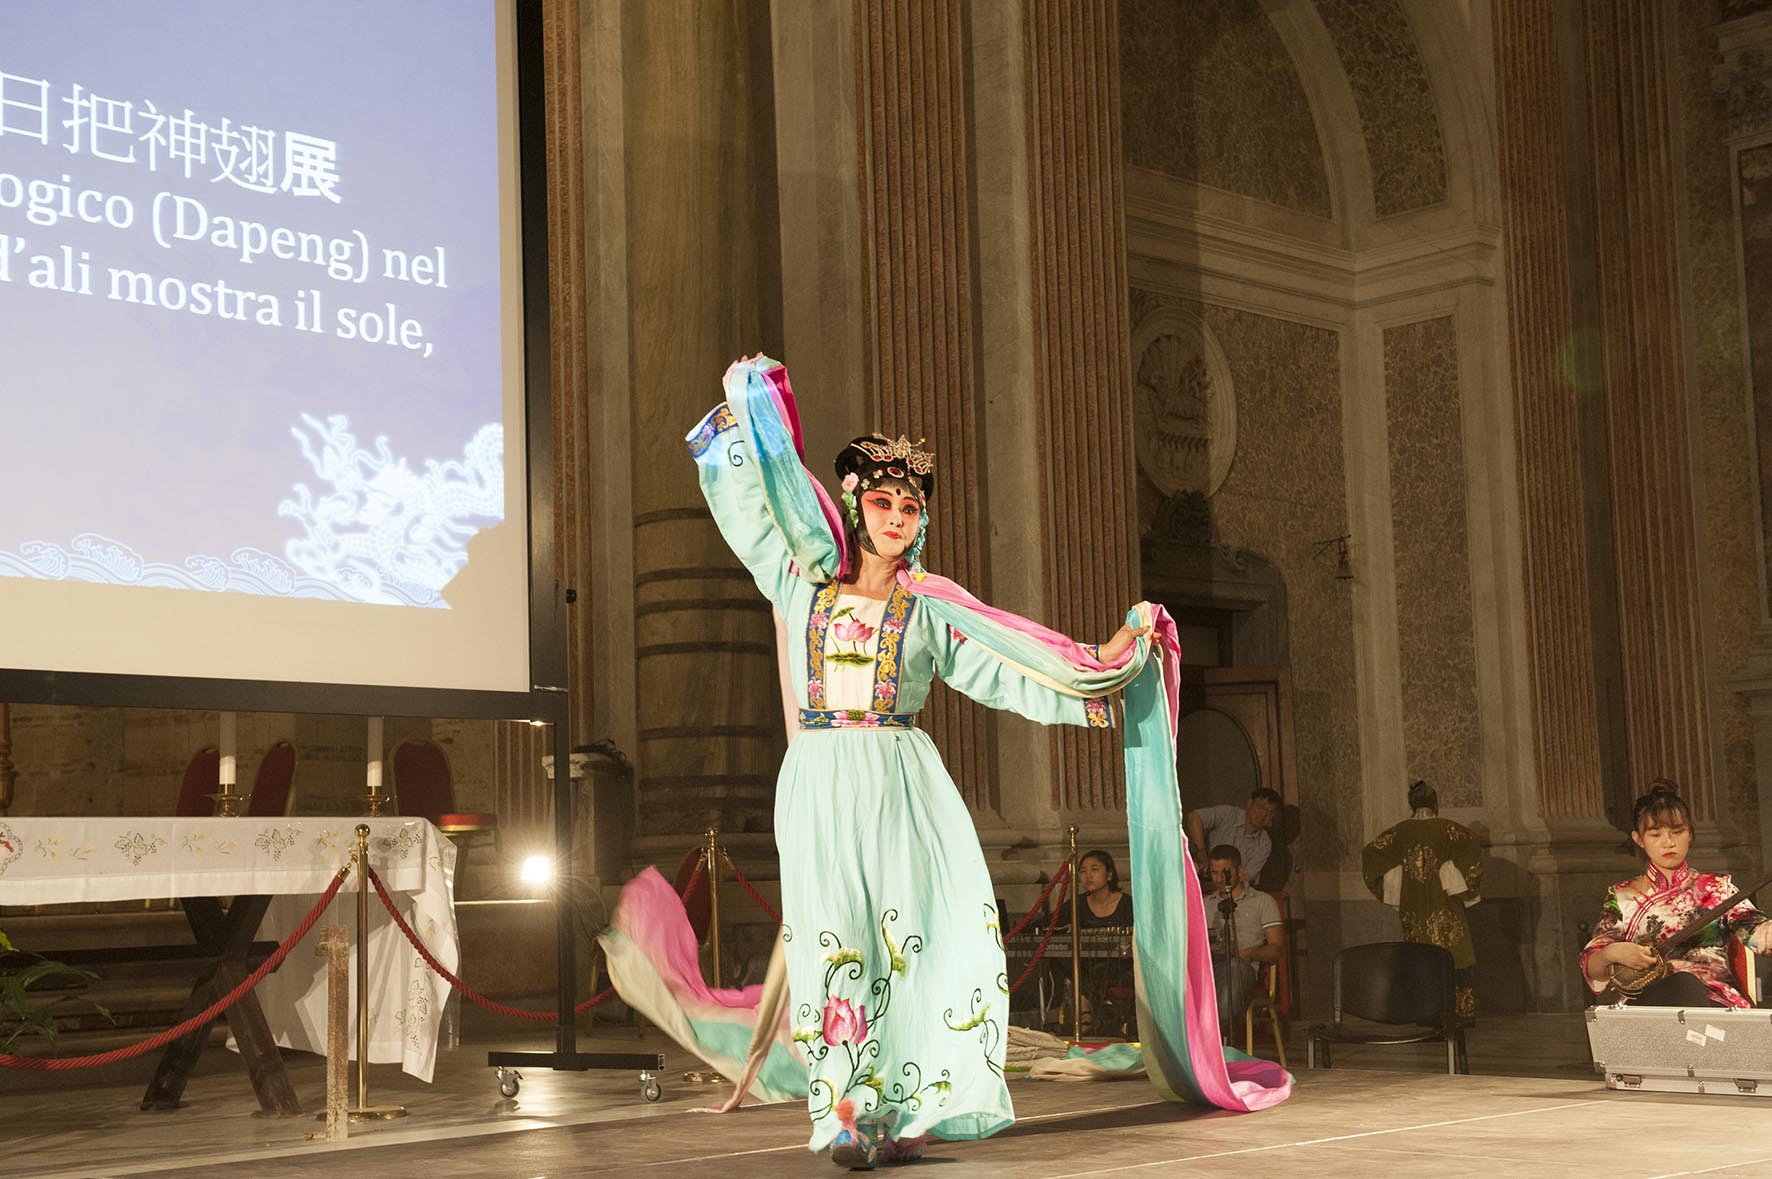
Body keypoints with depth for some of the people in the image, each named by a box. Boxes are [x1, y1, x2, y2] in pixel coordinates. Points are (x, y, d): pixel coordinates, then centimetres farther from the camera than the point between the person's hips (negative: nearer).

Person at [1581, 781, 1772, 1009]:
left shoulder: (1717, 888, 15)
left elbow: (1750, 927, -4)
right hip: (1650, 1001, 0)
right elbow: (1592, 971, 12)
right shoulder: (1622, 896, 16)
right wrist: (1611, 954, -12)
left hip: (1715, 1003, 0)